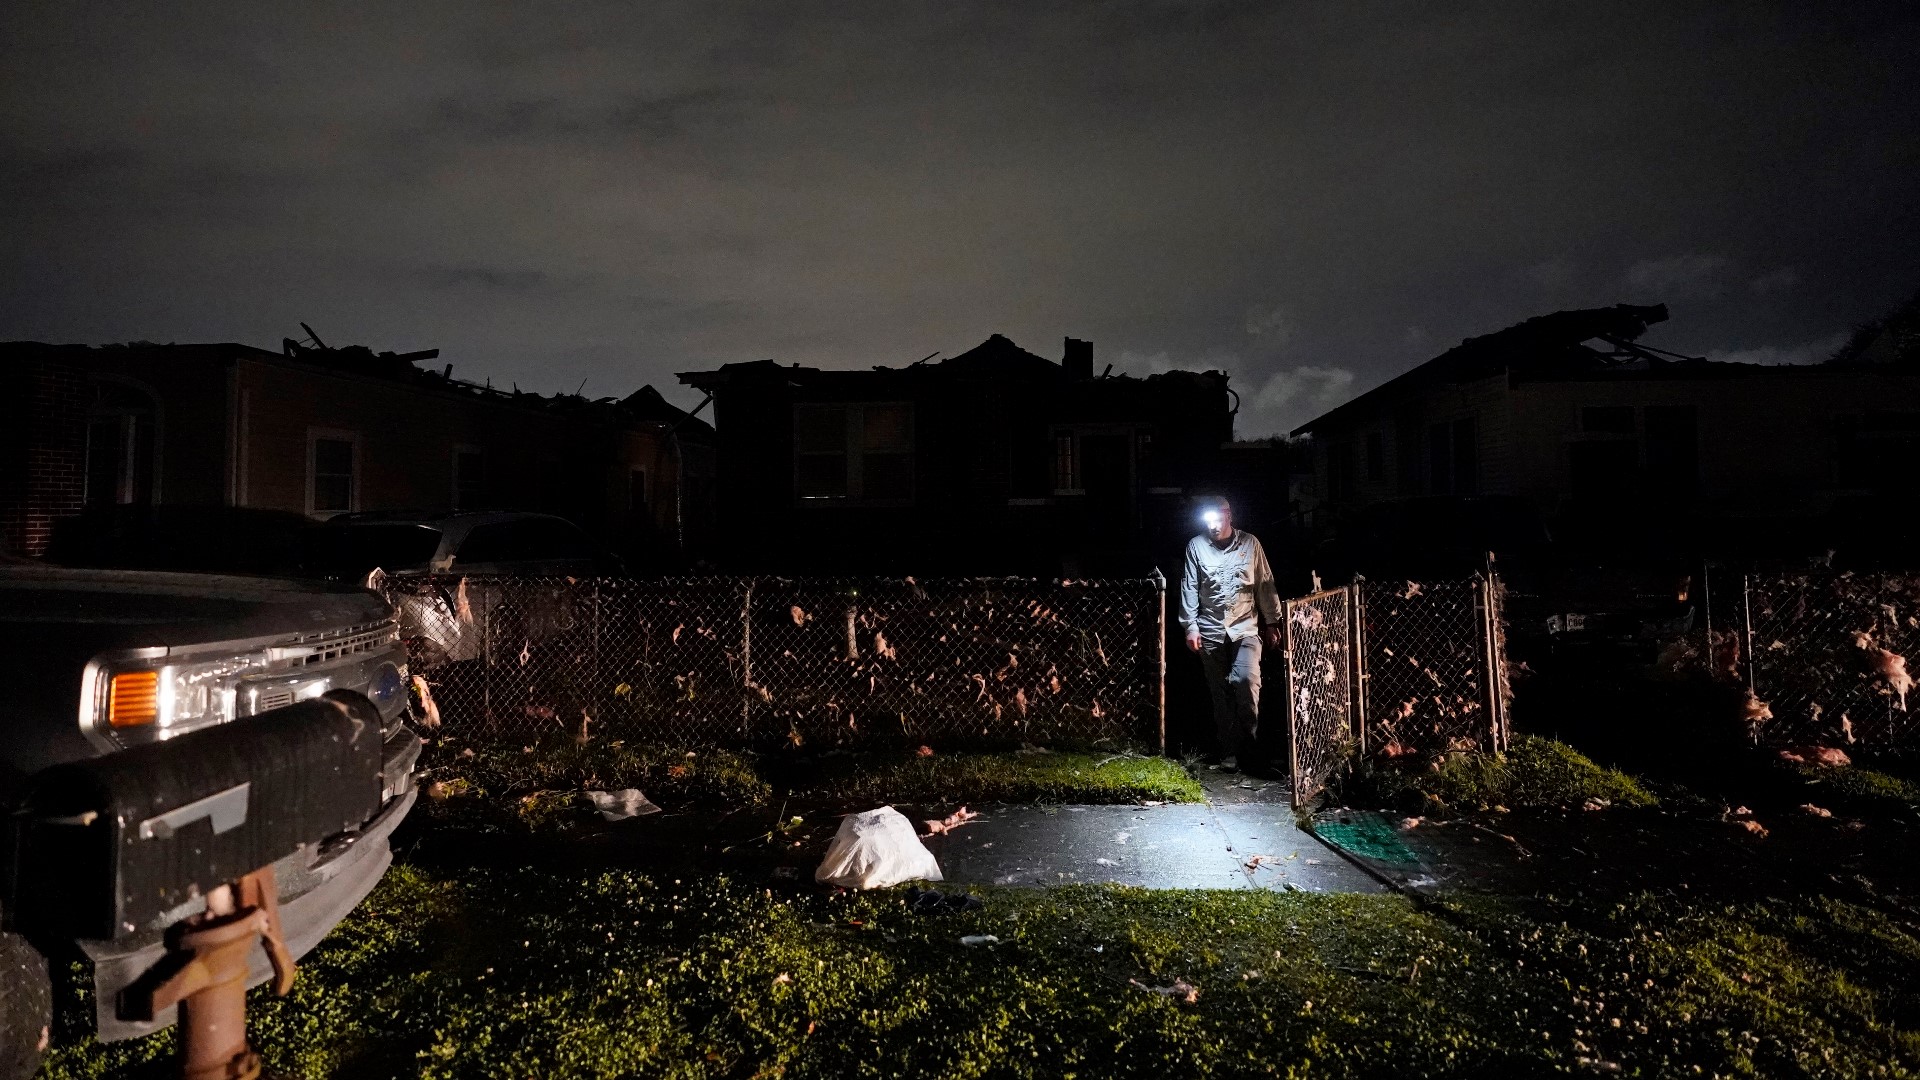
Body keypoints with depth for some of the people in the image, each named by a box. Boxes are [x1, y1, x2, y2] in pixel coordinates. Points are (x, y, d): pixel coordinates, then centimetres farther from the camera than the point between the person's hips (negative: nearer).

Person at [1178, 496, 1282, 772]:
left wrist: (1271, 622, 4)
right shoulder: (1196, 546, 0)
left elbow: (1265, 585, 5)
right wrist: (1190, 626, -2)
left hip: (1245, 627, -1)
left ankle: (1250, 738, 0)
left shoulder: (1250, 543, 1)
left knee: (1246, 679, -20)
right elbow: (1189, 588, 2)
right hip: (1211, 631, 1)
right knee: (1220, 692, 6)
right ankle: (1229, 750, 16)